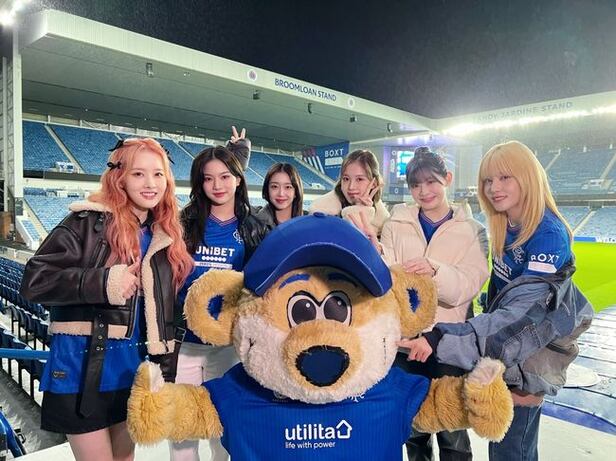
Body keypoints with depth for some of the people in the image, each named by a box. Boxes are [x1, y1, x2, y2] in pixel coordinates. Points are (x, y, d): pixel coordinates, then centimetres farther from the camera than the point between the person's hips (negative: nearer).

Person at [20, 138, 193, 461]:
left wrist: (166, 367, 9)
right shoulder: (88, 222, -10)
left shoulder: (166, 235, 6)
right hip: (84, 362, -5)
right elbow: (35, 280, -15)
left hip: (136, 363, 6)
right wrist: (103, 282, -26)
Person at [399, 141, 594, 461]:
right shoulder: (503, 225, -3)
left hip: (532, 351, -7)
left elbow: (524, 311, -34)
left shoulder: (549, 234, -26)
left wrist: (441, 339, -43)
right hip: (504, 340, 7)